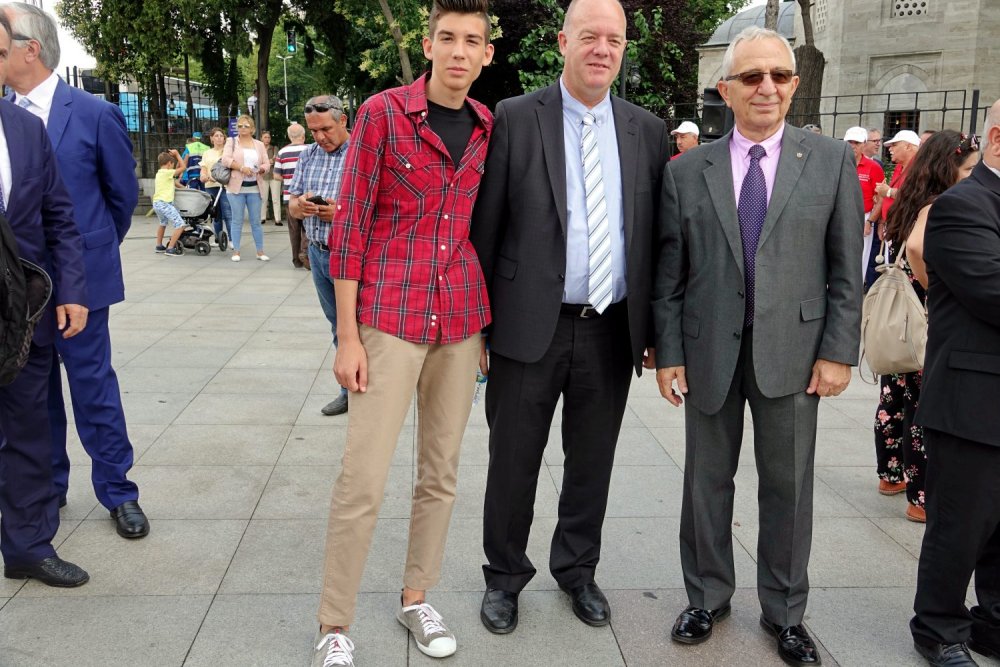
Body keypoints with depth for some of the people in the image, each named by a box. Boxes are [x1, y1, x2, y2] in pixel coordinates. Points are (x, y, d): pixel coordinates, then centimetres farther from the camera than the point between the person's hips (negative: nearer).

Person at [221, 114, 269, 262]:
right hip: (236, 187, -2)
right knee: (237, 220, 1)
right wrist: (242, 168, -19)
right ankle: (236, 251, 8)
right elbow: (225, 160, -9)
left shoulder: (259, 145, 12)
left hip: (254, 188, 2)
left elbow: (267, 164, 7)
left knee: (256, 221, 5)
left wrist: (260, 169, -15)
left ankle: (260, 251, 12)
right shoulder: (231, 142, 5)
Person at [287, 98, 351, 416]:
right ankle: (349, 390, 26)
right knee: (339, 328, 15)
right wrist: (299, 206, -10)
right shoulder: (307, 155, 11)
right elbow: (292, 205, 13)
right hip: (318, 253, 6)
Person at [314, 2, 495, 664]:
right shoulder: (383, 111, -6)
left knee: (441, 473, 12)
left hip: (461, 322, 5)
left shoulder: (489, 127, 7)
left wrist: (489, 326, 11)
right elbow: (350, 223, -7)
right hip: (390, 318, -4)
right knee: (363, 480, -5)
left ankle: (416, 597, 30)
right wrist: (347, 335, -10)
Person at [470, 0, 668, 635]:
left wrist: (657, 328, 6)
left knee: (592, 462, 16)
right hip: (530, 326, -2)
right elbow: (486, 225, -3)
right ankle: (505, 576, 30)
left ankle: (577, 568, 36)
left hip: (613, 330, 3)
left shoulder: (648, 130, 6)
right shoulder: (514, 119, -3)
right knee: (513, 461, 10)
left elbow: (655, 236, 8)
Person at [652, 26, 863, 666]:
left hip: (793, 352, 0)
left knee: (789, 486, 9)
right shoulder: (688, 171, 3)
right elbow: (669, 275, 2)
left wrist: (838, 350, -5)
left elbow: (846, 269, 1)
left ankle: (785, 612, 28)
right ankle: (708, 597, 31)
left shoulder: (832, 161, 1)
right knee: (707, 481, 12)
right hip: (710, 351, 1)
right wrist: (668, 353, -1)